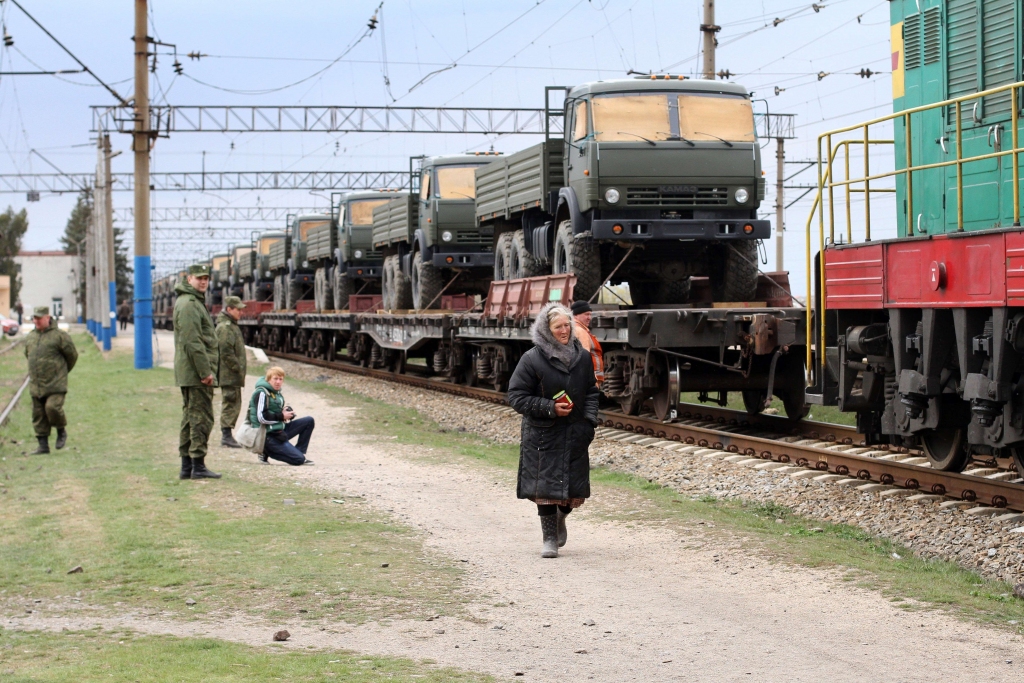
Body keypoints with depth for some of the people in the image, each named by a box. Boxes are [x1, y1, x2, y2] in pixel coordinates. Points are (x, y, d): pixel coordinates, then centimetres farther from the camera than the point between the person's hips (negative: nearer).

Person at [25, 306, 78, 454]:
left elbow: (72, 355, 1)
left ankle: (61, 432, 7)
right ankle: (43, 445, 12)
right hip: (35, 385, 6)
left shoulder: (59, 336, -7)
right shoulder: (30, 337, 12)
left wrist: (62, 371, 12)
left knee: (52, 407, -21)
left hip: (56, 384, -6)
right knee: (38, 415, 5)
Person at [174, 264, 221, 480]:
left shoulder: (194, 302, 20)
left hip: (187, 372, 11)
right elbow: (192, 341, -21)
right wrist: (205, 371, -21)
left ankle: (186, 466, 16)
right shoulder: (189, 304, -14)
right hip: (196, 372, -11)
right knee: (201, 417, -9)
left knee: (190, 416, 12)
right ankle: (198, 466, -8)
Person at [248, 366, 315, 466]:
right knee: (298, 460, -17)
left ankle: (299, 453, 7)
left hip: (279, 431, 9)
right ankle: (266, 452, -4)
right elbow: (262, 417, -23)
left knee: (309, 421, 7)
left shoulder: (277, 392, 14)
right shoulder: (261, 393, -15)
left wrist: (287, 412, 0)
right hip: (268, 436, -9)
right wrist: (281, 416, -15)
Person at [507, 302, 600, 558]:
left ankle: (560, 519, 37)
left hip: (575, 434, 3)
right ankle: (549, 538, 9)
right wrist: (550, 409, -16)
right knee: (546, 485, -4)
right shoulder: (532, 359, -9)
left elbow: (591, 391, 14)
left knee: (576, 489, 5)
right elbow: (517, 397, -9)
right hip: (543, 436, -3)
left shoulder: (582, 356, 4)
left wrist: (589, 420, 0)